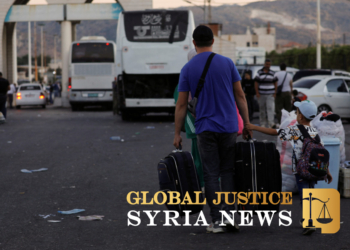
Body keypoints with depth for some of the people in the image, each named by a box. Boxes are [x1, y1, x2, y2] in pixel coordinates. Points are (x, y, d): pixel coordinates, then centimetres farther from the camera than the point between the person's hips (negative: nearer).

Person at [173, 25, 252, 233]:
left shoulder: (188, 69, -1)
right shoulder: (227, 63, 0)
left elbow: (182, 104, -1)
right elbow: (240, 96, 1)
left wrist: (177, 133, 6)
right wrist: (247, 124, 9)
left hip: (205, 128, -1)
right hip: (229, 126, 1)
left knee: (211, 174, 3)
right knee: (228, 171, 12)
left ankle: (216, 221, 1)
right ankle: (229, 214, -1)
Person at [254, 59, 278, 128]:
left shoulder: (272, 73, 9)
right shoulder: (259, 73, 4)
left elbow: (275, 83, 11)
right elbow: (256, 83, 2)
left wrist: (275, 93, 2)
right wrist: (257, 93, -7)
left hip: (270, 94, 0)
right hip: (261, 94, 0)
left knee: (271, 108, -13)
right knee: (262, 109, 4)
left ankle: (271, 123, -20)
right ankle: (263, 124, 13)